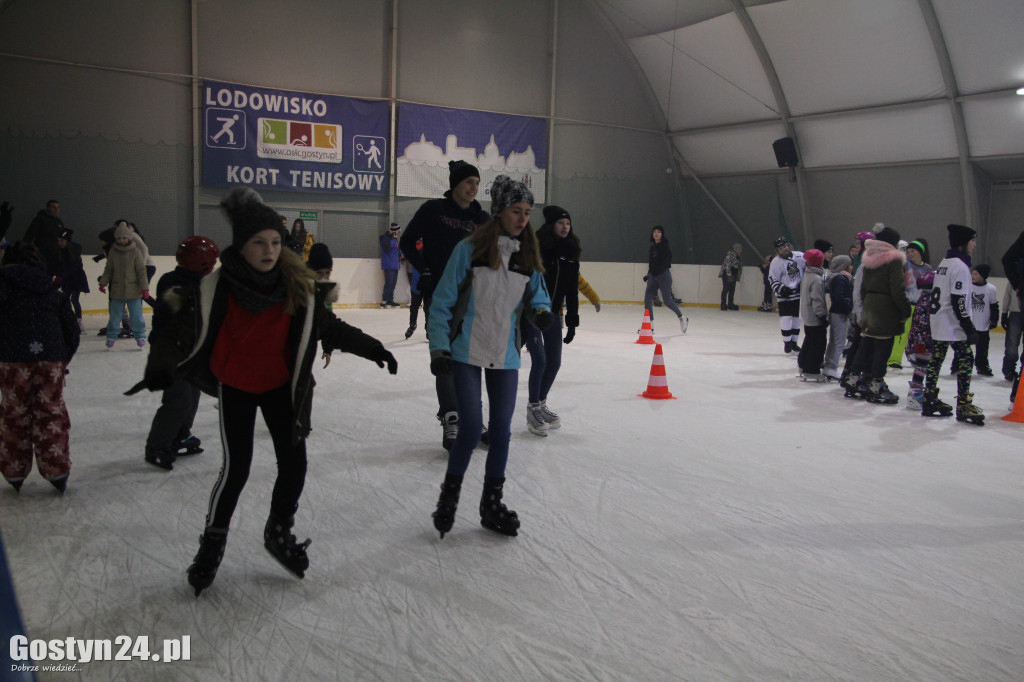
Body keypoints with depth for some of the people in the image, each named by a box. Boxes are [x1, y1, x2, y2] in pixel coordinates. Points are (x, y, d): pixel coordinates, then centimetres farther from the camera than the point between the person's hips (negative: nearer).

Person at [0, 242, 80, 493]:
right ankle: (57, 470, 9)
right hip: (51, 359, 2)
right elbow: (71, 331, 15)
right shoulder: (53, 290, 16)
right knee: (51, 412, 9)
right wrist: (64, 361, 22)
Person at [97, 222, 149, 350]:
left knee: (136, 315, 1)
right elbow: (108, 270, 11)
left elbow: (141, 271, -4)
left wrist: (145, 287, -7)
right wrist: (103, 282, 4)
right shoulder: (113, 252, 3)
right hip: (117, 291, 2)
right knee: (114, 315, 7)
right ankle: (111, 337, 18)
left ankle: (140, 336, 15)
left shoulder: (135, 252, -4)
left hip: (133, 291, -2)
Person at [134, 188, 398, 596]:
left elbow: (328, 327, -3)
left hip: (280, 385, 3)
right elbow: (185, 333, -10)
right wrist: (159, 369, -8)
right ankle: (213, 541, 22)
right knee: (236, 467, -4)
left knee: (294, 462, 2)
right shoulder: (216, 287, -20)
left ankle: (279, 531, 28)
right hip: (235, 388, -3)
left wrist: (371, 348, -6)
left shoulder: (296, 285, -12)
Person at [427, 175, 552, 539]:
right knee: (471, 428, -7)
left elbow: (538, 297, 12)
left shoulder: (529, 256, 2)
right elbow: (442, 301, -8)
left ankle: (492, 503, 25)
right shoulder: (470, 249, -11)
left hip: (505, 357, 4)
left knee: (501, 431, 8)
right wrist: (438, 348, -12)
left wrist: (542, 312, -11)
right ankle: (448, 496, 17)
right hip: (467, 353, -4)